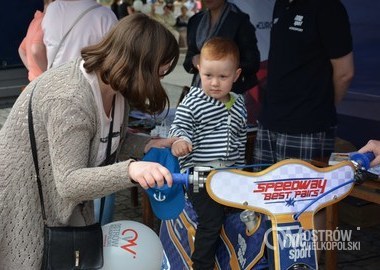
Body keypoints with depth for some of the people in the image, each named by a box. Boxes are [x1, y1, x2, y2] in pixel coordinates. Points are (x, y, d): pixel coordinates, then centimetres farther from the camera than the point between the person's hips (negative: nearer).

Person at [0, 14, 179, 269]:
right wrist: (129, 171, -48)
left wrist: (148, 145, -8)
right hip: (24, 204, -8)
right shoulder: (70, 100, -34)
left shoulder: (115, 86, -4)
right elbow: (68, 182, -34)